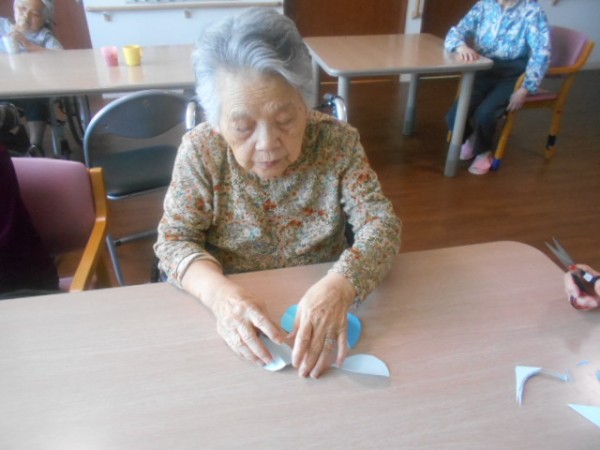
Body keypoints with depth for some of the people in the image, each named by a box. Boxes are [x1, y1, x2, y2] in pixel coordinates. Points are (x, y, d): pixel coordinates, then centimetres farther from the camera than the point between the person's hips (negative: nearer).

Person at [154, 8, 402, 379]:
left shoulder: (338, 141, -11)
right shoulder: (200, 150, -11)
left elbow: (381, 223, -13)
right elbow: (174, 239, -9)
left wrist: (338, 287, -33)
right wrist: (219, 292, -30)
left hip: (322, 308, 1)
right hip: (234, 316, 0)